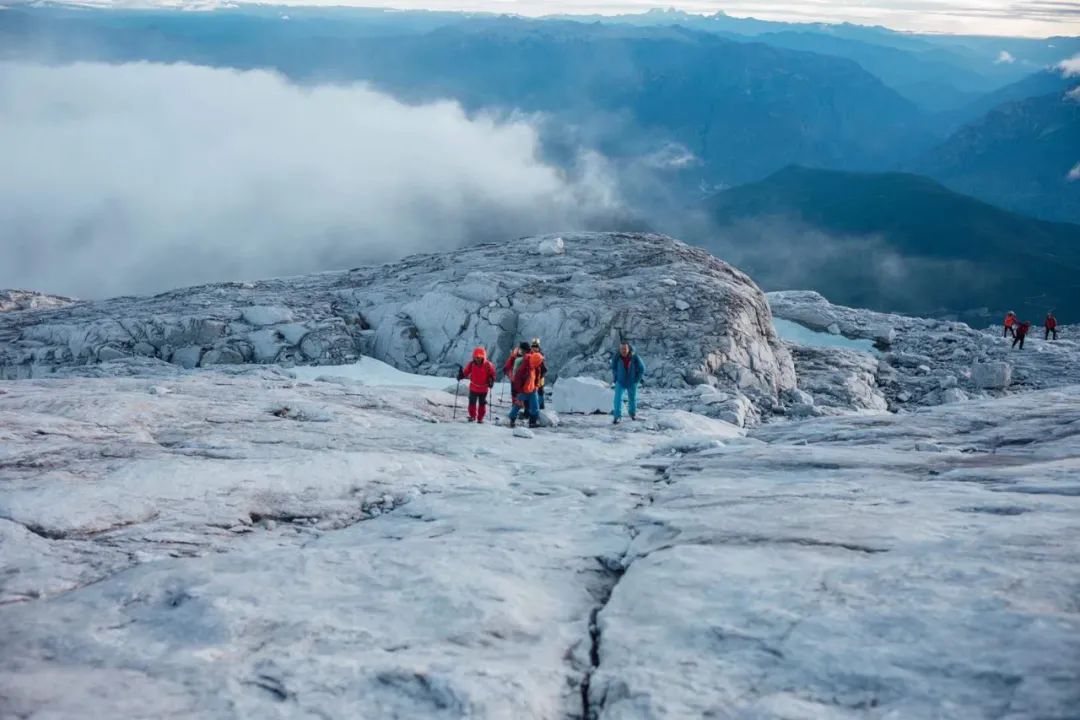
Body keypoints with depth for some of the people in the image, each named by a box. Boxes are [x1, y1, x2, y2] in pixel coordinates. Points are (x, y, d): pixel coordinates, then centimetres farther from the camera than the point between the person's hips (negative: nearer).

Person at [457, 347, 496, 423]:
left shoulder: (488, 365, -14)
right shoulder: (471, 364, -9)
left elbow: (492, 374, -5)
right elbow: (465, 372, 0)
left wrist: (491, 381, -19)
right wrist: (461, 376, -18)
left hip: (484, 389, -1)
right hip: (473, 388, 1)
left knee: (482, 404, 7)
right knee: (472, 402, 6)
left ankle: (480, 418, 19)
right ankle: (472, 416, 23)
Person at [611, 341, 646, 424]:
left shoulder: (635, 358, -20)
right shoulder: (616, 357, -17)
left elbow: (642, 369, -5)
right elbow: (614, 368, 5)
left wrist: (637, 379, -5)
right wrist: (615, 378, 3)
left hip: (632, 383, 1)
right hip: (620, 382, 0)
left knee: (632, 398, 18)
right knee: (618, 398, -15)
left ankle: (633, 413, 42)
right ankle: (617, 417, -12)